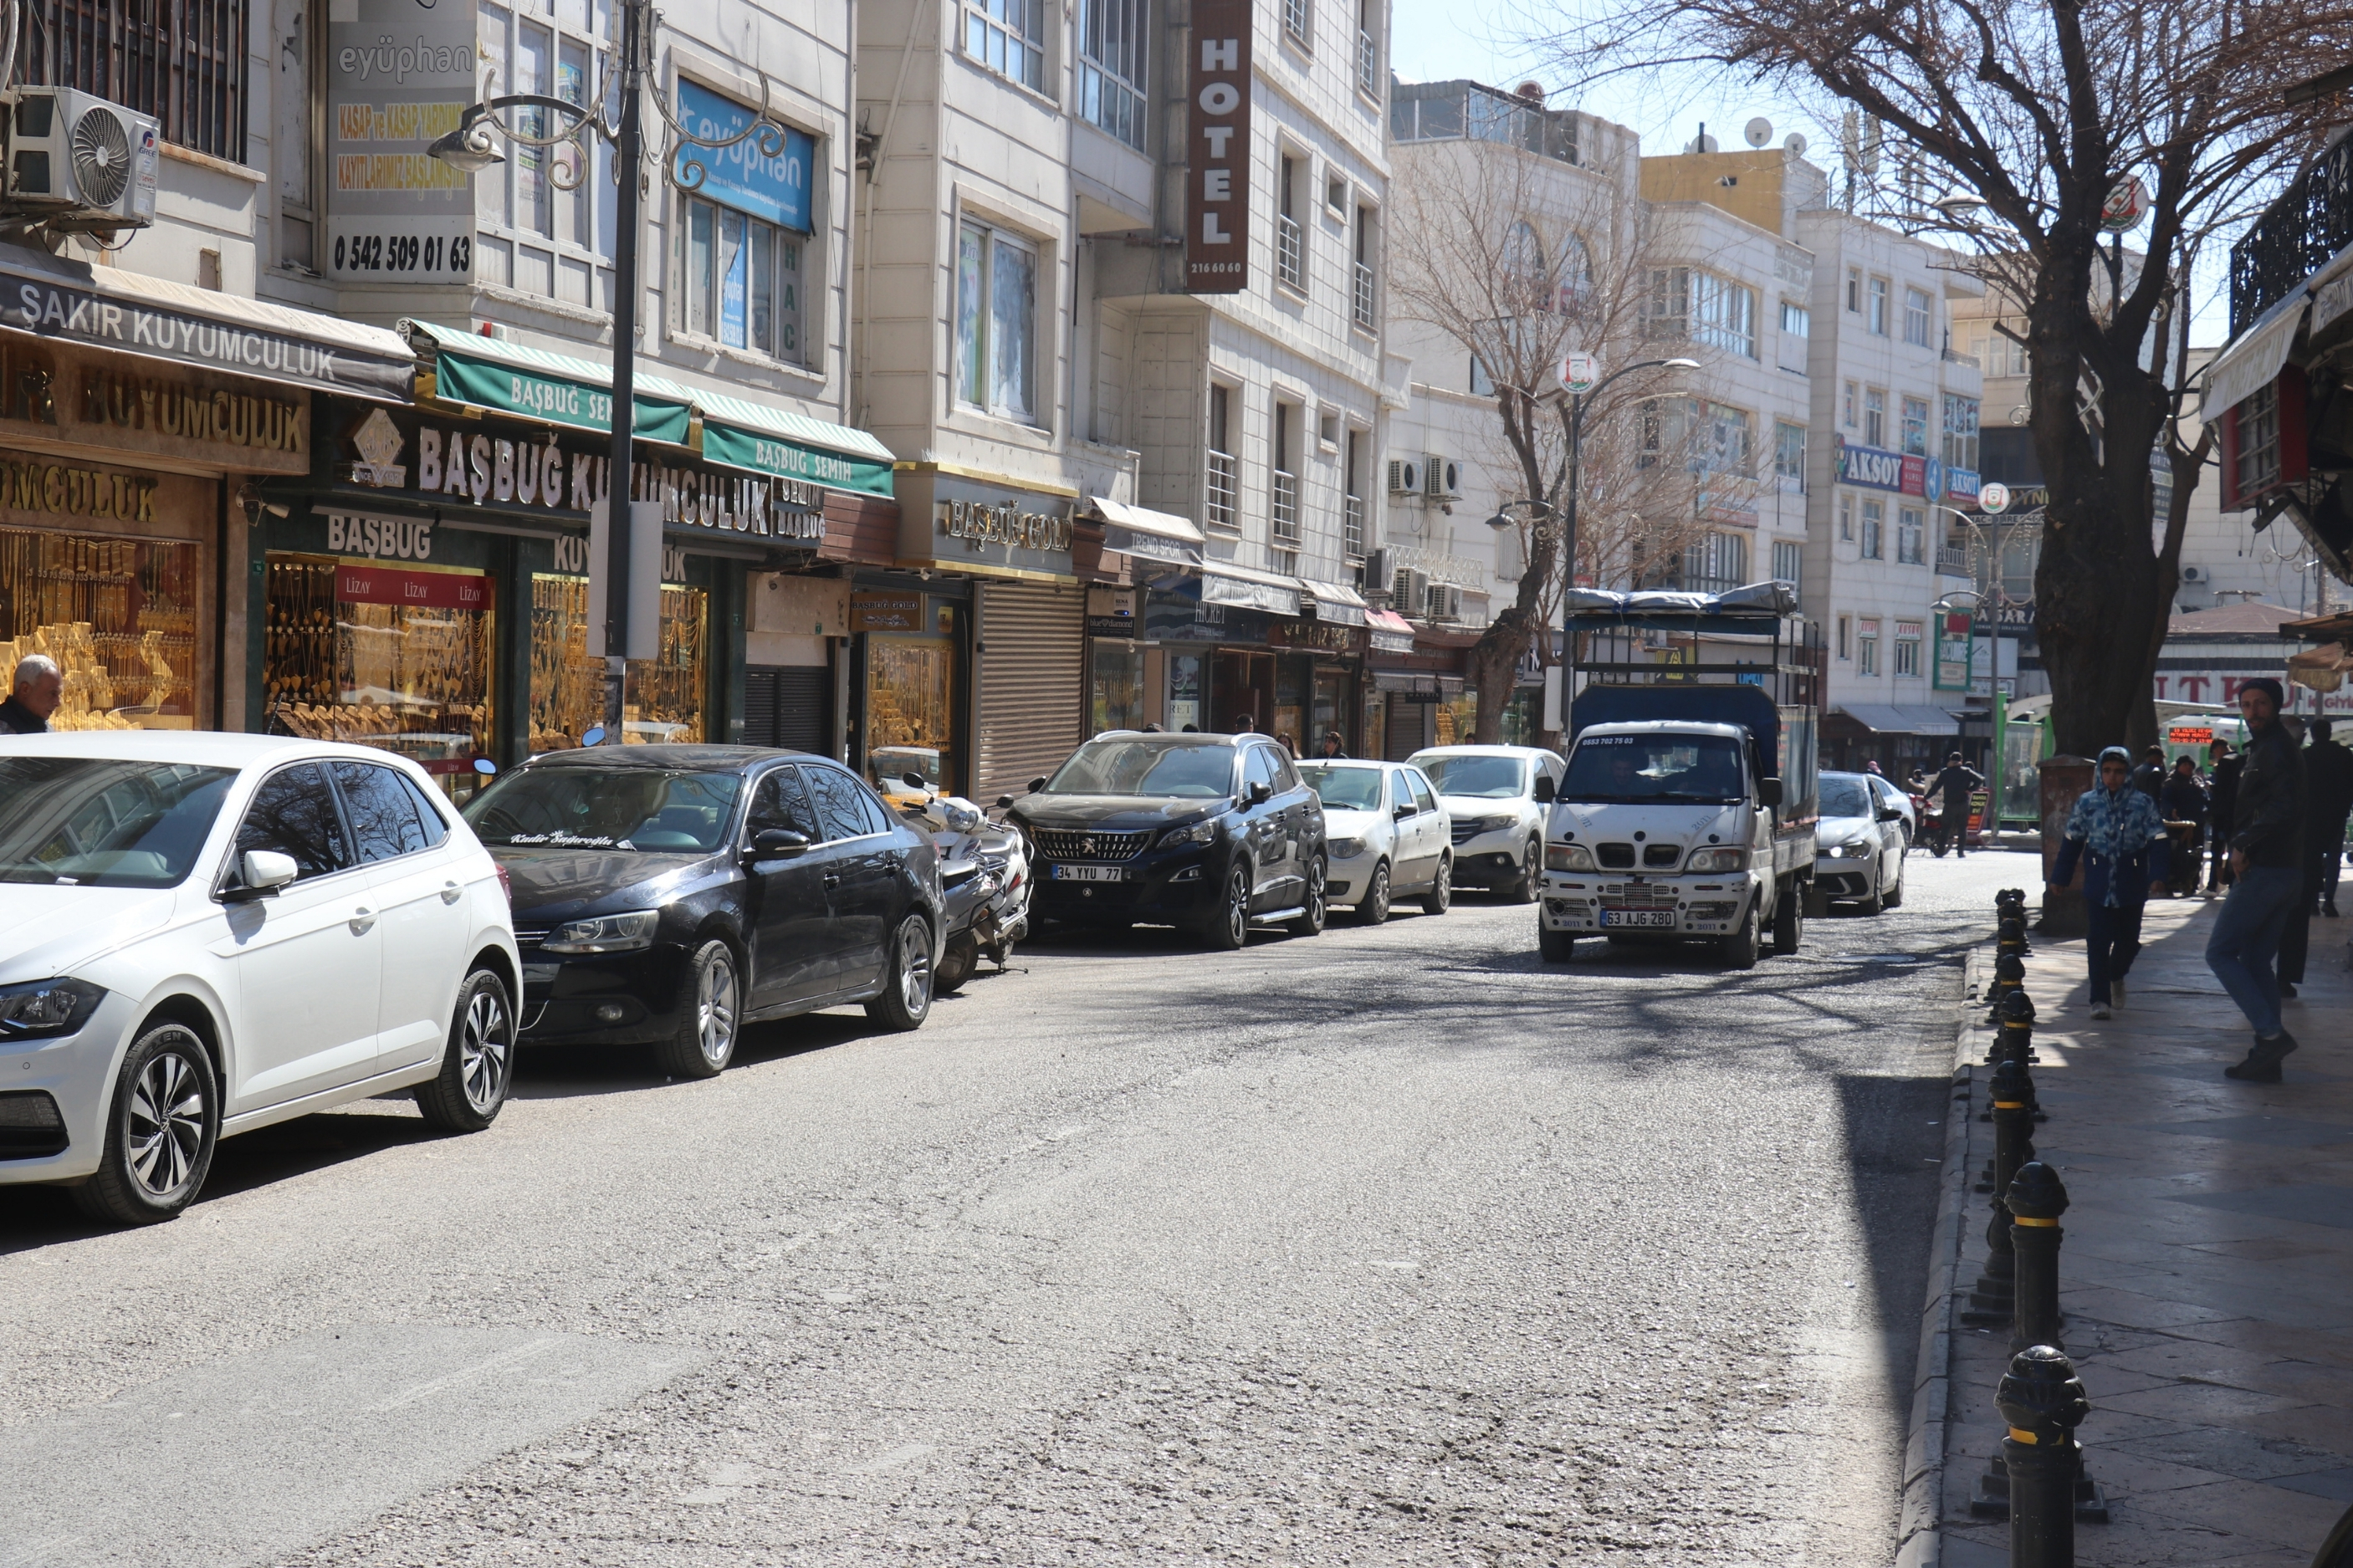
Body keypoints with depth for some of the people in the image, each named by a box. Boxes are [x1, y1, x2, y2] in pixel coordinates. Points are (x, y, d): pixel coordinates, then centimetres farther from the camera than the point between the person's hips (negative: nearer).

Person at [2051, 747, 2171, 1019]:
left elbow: (2157, 841, -1)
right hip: (2097, 886, -1)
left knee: (2128, 939, 10)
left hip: (2132, 886, 1)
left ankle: (2116, 976, 41)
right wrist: (2060, 877, 9)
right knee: (2098, 942, -5)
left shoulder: (2143, 804, 1)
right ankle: (2100, 999, -1)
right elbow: (2072, 841, 8)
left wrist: (2157, 876, -13)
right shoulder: (2087, 802, 3)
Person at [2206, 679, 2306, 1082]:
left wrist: (2243, 844, -19)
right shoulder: (2262, 749, 20)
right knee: (2256, 961, 12)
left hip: (2264, 871, -10)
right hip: (2287, 872, 10)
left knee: (2220, 952, -6)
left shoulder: (2273, 750, -12)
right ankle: (2266, 1058, 12)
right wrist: (2243, 845, 11)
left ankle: (2271, 1034, -13)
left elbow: (2284, 808, -25)